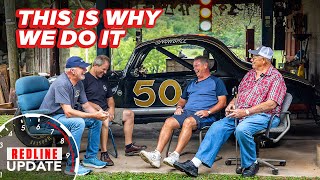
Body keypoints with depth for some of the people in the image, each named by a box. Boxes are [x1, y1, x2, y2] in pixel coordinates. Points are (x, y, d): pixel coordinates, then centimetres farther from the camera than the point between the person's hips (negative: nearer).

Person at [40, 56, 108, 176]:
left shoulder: (79, 83, 4)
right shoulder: (61, 84, -25)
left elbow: (86, 105, 8)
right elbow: (68, 112, -31)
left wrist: (98, 114, -15)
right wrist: (94, 115, -30)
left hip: (65, 116, 9)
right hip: (50, 118, -9)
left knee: (97, 121, 1)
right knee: (78, 123, -34)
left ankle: (90, 157, 10)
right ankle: (71, 166, -28)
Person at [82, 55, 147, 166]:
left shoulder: (104, 79, 19)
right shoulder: (85, 78, -8)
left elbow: (110, 98, 25)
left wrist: (111, 108, 4)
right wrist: (98, 108, -20)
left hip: (105, 110, 9)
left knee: (129, 114, 7)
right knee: (104, 120, -40)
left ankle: (129, 146, 10)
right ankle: (104, 154, -37)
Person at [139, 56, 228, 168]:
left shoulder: (216, 82, 13)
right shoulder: (191, 84, 32)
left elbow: (222, 102, 2)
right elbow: (182, 100, 36)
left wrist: (208, 111, -13)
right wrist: (179, 107, 12)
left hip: (204, 116, -6)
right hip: (186, 112, 6)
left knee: (188, 122, -37)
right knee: (169, 122, -23)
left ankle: (175, 156, -45)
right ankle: (156, 155, -34)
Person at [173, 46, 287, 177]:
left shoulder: (276, 77, -4)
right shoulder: (250, 74, 21)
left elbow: (272, 104, -15)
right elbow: (240, 93, 29)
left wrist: (246, 112, -21)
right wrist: (232, 103, 5)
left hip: (263, 115, -7)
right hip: (240, 113, 7)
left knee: (242, 129, -37)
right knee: (217, 127, -13)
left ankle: (251, 164, -12)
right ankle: (195, 164, -19)